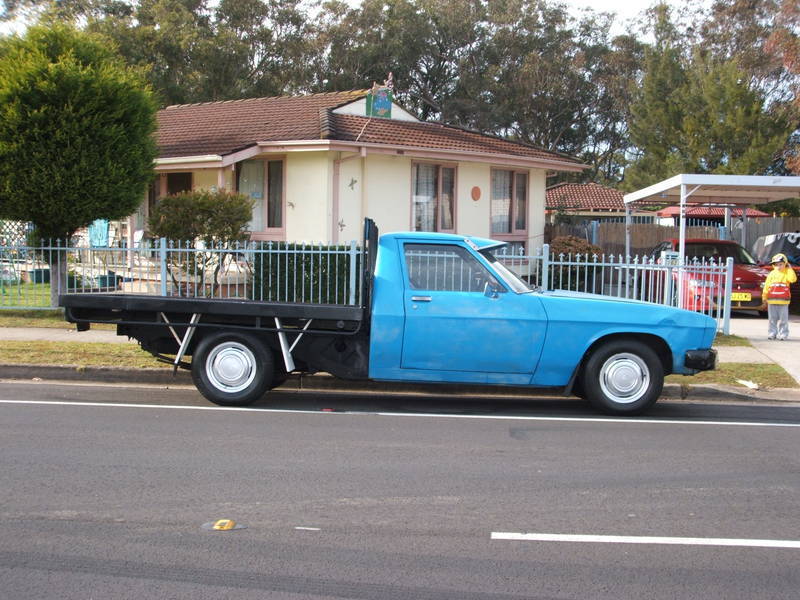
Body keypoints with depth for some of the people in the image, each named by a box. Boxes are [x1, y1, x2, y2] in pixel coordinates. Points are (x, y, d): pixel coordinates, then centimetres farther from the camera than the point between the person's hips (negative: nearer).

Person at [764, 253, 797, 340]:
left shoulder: (787, 273, 3)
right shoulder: (772, 274, 7)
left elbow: (793, 279, -18)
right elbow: (766, 286, 10)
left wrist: (790, 269, -9)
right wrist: (764, 297, 7)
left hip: (783, 301, -2)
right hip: (772, 301, 2)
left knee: (783, 319, -1)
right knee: (773, 319, 7)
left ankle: (783, 334, 4)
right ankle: (772, 333, 13)